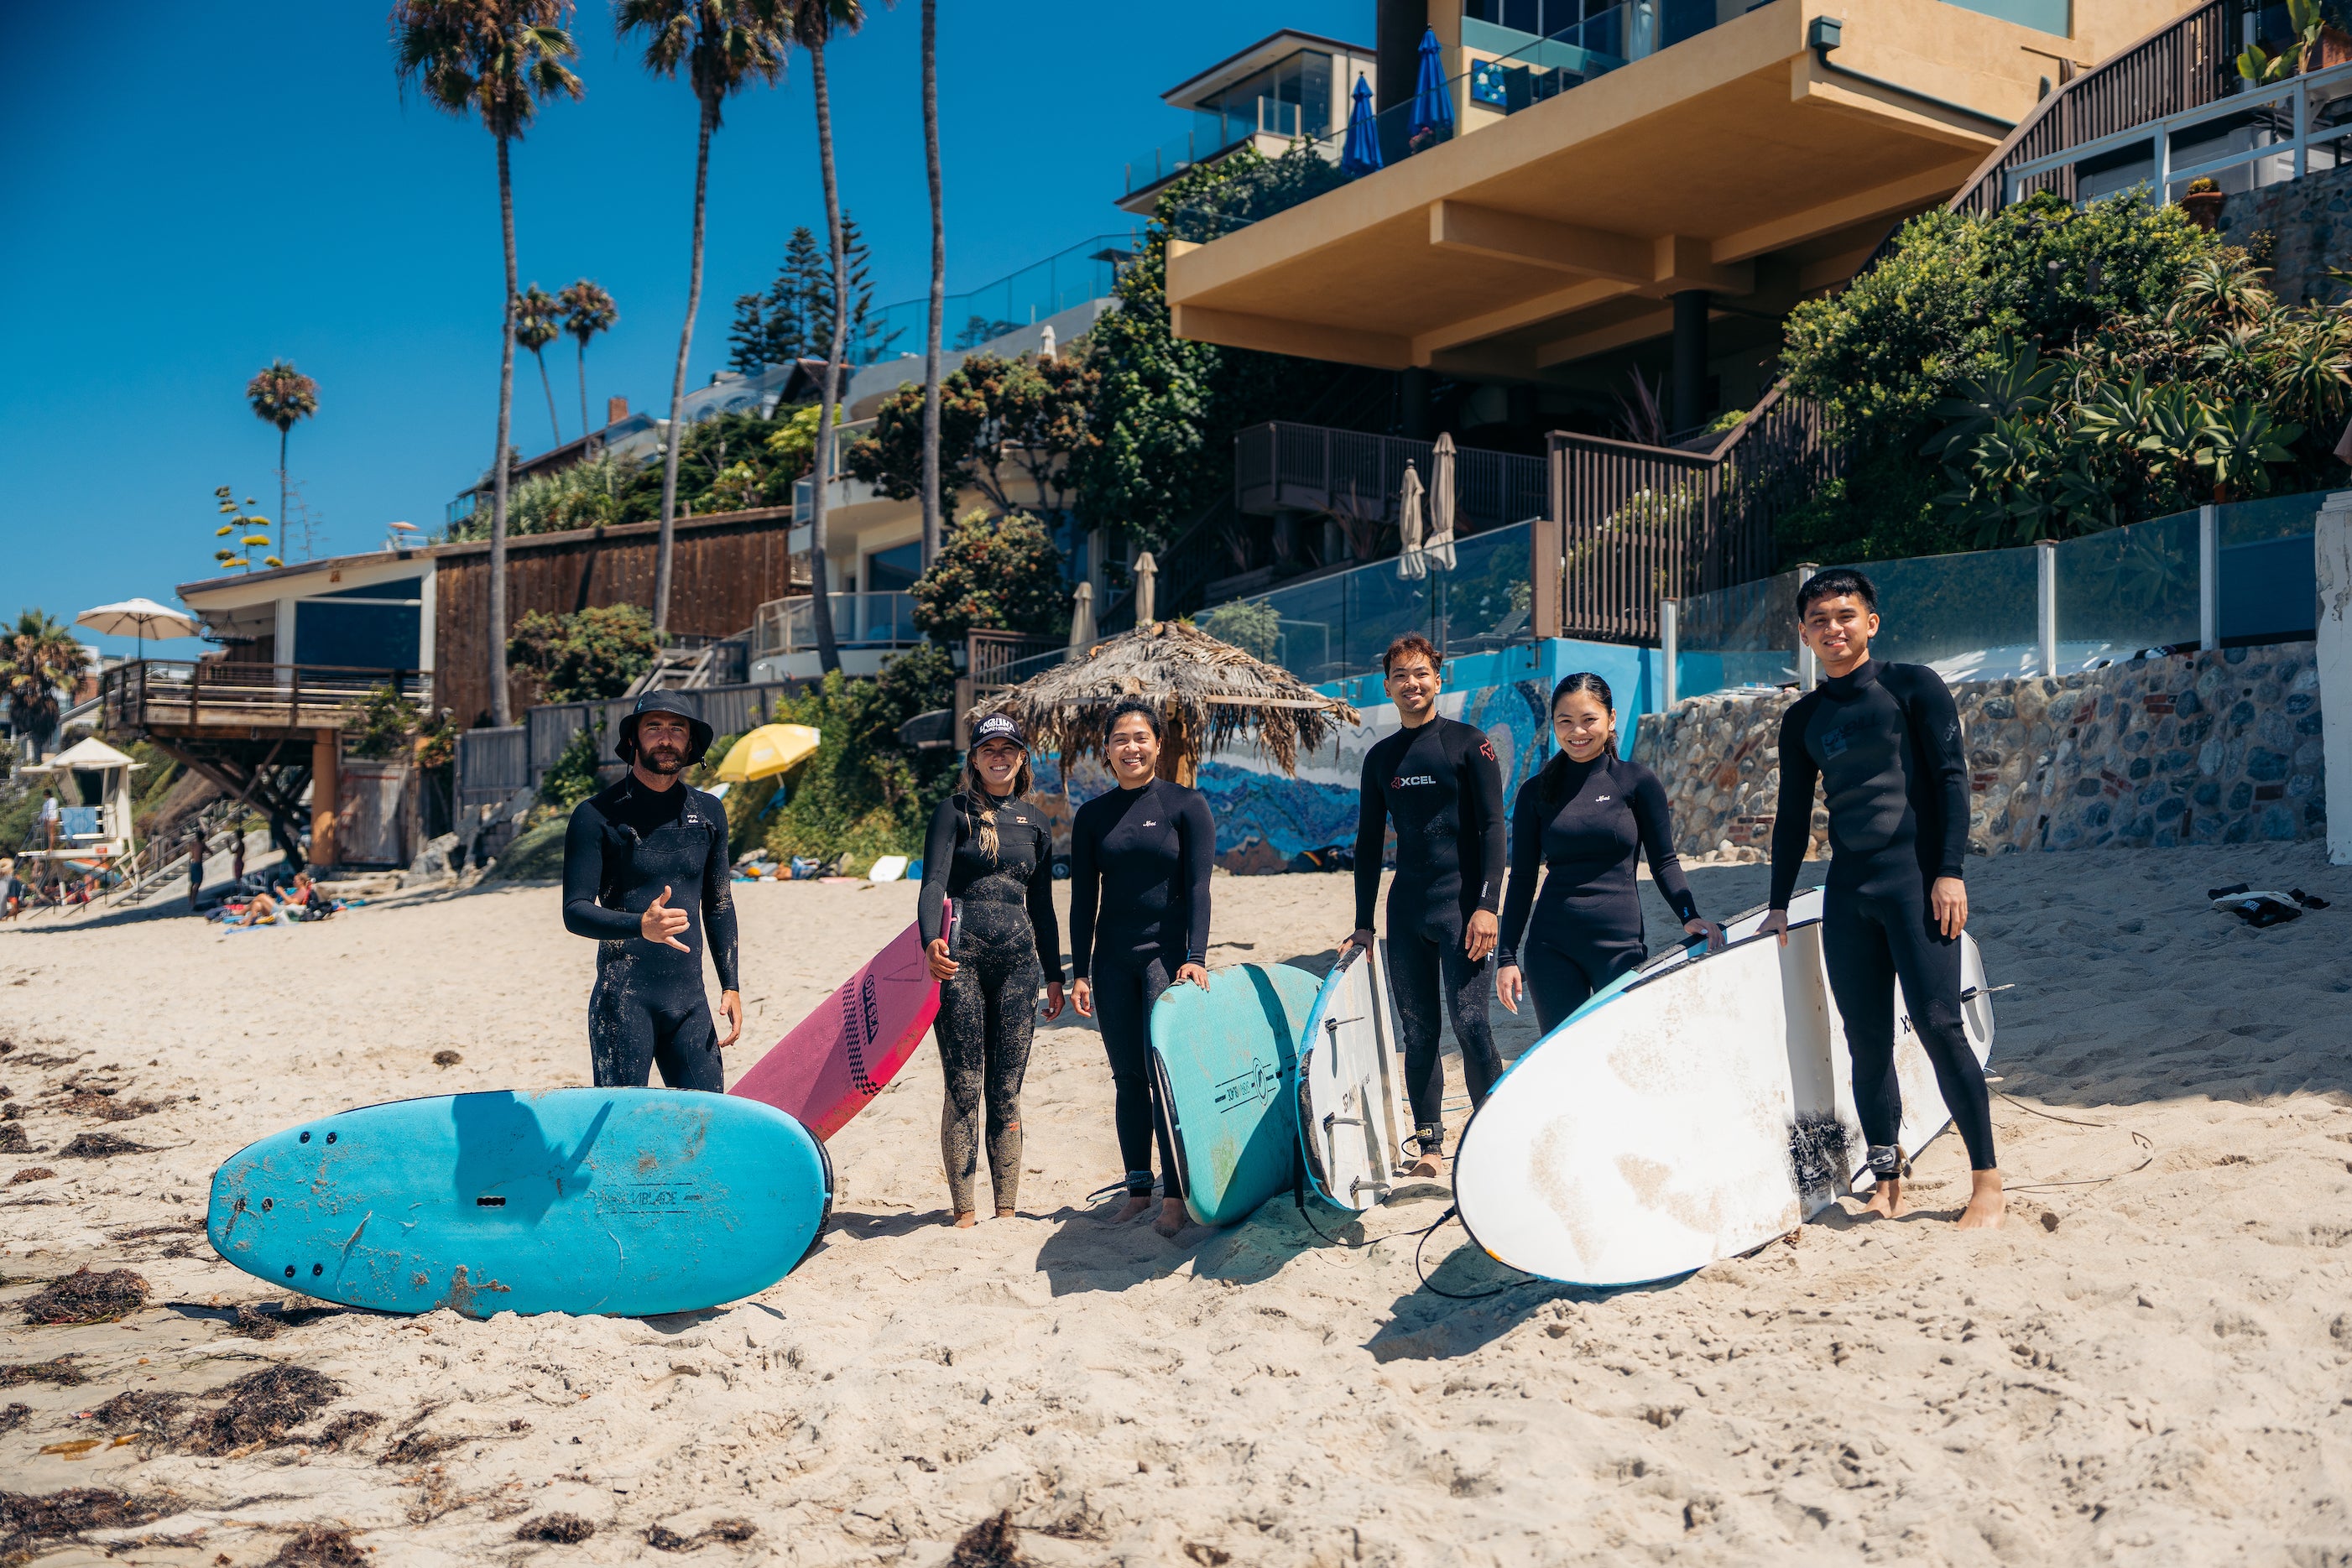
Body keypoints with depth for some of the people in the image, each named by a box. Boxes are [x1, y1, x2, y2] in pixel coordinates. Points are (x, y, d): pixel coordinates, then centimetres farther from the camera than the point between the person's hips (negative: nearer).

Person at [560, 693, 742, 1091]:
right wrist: (640, 926, -27)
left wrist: (730, 985, 13)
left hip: (690, 1001, 4)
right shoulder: (597, 815, -4)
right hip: (622, 1001, -4)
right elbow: (575, 911, -9)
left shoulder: (709, 813, 11)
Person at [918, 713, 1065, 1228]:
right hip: (962, 954, -3)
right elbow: (934, 881, -9)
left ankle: (1006, 1209, 11)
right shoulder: (956, 810, 2)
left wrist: (1054, 974, 15)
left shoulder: (1036, 821, 14)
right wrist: (931, 941, -27)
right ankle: (964, 1211, 4)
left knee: (1006, 1092, 5)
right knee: (964, 1089, -3)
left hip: (1018, 957, 3)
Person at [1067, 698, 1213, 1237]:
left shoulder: (1186, 804, -1)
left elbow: (1198, 886, -6)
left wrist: (1195, 957, -15)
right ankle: (1138, 1189, 17)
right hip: (1112, 958, 4)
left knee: (1165, 1070, -11)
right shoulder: (1093, 816, 9)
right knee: (1127, 1076, 7)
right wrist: (1080, 971, 4)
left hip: (1168, 951, -4)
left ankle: (1174, 1197, -6)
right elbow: (1083, 900, 10)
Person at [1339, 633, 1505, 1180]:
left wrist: (1487, 905, -15)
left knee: (1469, 1023, -12)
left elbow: (1492, 827, -5)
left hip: (1463, 905, -4)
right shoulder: (1380, 759, 13)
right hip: (1406, 910, 5)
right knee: (1417, 1033, 6)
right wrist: (1362, 925, 12)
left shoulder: (1469, 744, -1)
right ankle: (1429, 1144, 15)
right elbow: (1368, 845, 16)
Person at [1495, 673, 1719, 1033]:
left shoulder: (1637, 781, 1)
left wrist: (1689, 916, -13)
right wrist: (1506, 956, 4)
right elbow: (1522, 878, 9)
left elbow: (1664, 861, 5)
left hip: (1620, 945, -1)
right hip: (1551, 948, 2)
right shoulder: (1537, 791, 6)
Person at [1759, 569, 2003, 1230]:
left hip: (1915, 877, -4)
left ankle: (1988, 1182, -3)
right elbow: (1793, 816, 19)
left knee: (1938, 1025, -11)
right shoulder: (1802, 719, 14)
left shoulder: (1911, 685, 2)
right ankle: (1887, 1183, 12)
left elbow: (1951, 776, -3)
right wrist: (1778, 903, 16)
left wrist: (1950, 871, -11)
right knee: (1866, 1039, 3)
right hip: (1846, 890, 5)